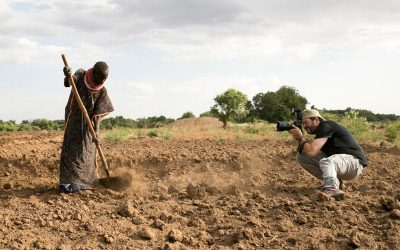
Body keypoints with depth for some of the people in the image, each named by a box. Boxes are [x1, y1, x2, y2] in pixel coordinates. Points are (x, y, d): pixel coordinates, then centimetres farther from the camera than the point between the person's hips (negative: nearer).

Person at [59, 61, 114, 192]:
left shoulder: (102, 91, -9)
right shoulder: (81, 75, -8)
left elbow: (97, 114, -11)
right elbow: (68, 83, -24)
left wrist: (95, 132, -21)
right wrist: (67, 76, -47)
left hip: (88, 123, 2)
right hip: (74, 119, -1)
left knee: (86, 151, 5)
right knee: (70, 148, -10)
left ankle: (84, 180, 17)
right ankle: (68, 181, -12)